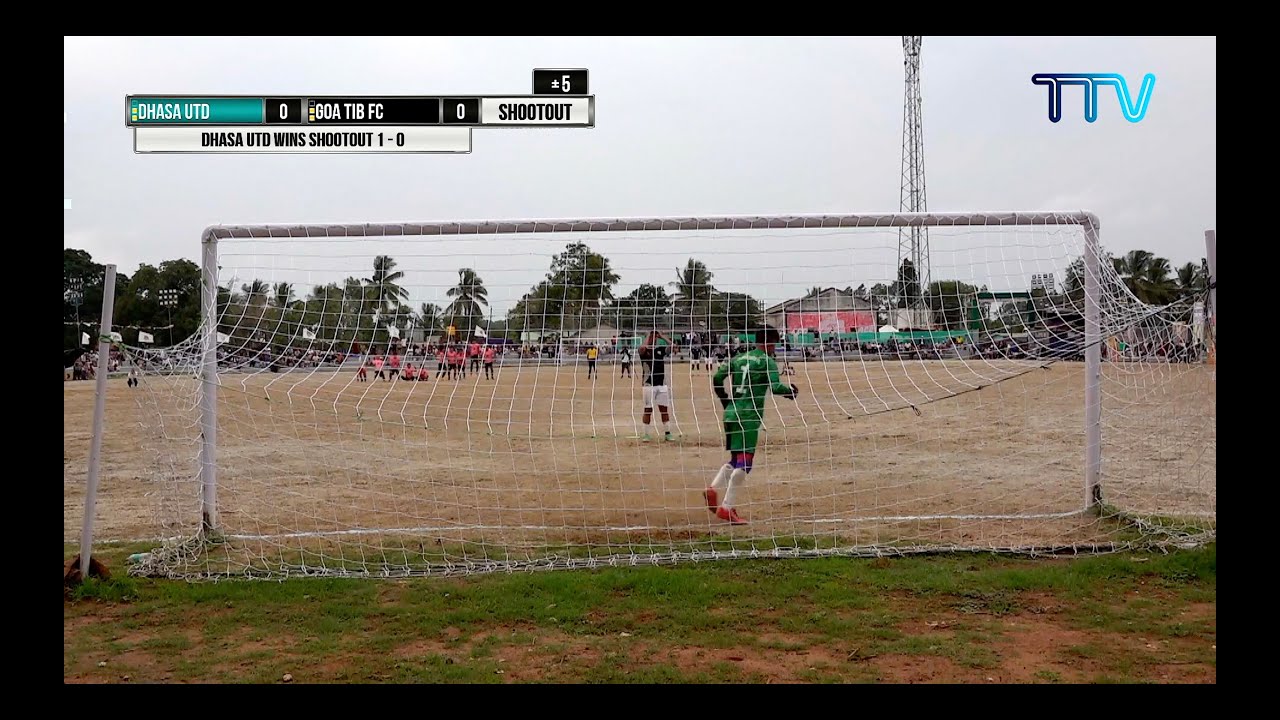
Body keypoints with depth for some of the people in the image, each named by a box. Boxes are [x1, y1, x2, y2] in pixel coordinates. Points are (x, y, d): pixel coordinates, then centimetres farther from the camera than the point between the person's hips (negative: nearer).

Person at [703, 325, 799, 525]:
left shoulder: (738, 358, 16)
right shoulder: (767, 361, -2)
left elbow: (717, 378, 10)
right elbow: (775, 387, -14)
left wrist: (725, 401, 21)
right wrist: (790, 391, 6)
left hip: (731, 413, 7)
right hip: (749, 416, -7)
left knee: (735, 459, 17)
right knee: (744, 461, -4)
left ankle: (713, 489, -4)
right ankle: (727, 507, -9)